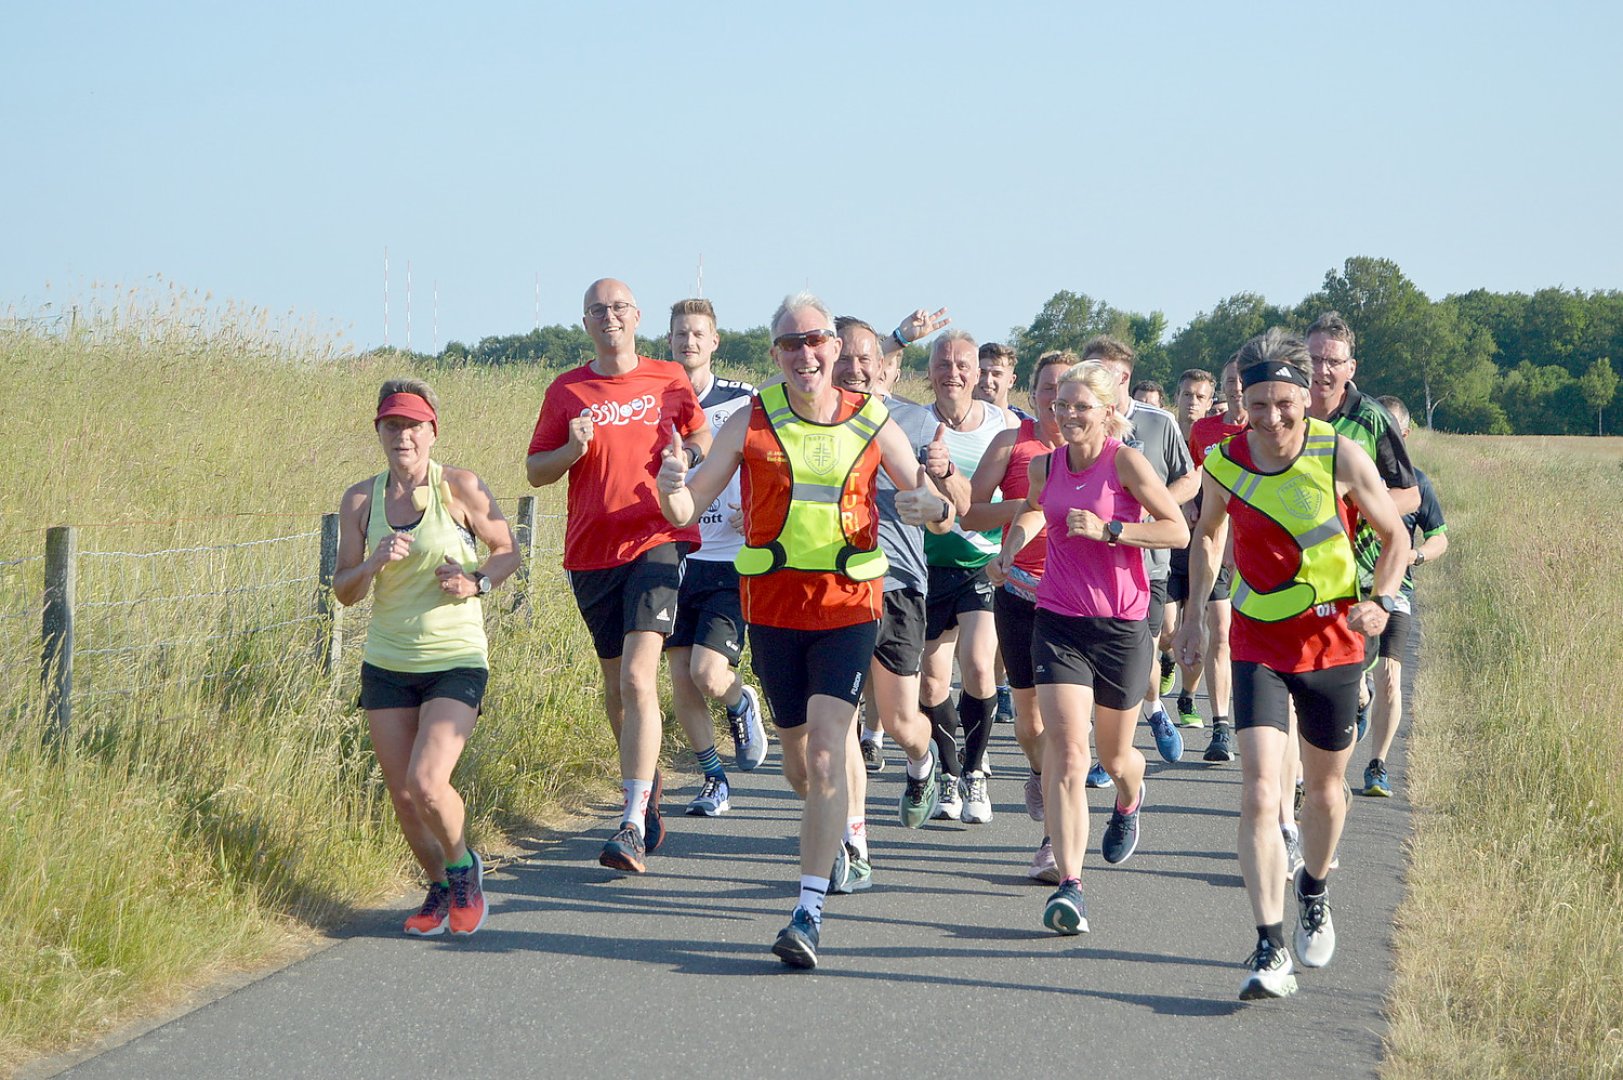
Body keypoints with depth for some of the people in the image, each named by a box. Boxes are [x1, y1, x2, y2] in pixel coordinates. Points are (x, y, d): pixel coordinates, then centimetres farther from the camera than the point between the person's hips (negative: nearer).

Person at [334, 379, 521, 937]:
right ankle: (441, 888, 30)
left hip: (456, 661, -4)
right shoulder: (360, 500, 1)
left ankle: (463, 865, 11)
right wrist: (375, 563, -17)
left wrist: (475, 584, -14)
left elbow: (508, 551, 5)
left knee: (427, 781, -19)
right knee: (402, 795, 4)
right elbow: (344, 590, 4)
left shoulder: (460, 488, -8)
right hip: (387, 665, 4)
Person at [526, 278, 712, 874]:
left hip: (655, 540, -3)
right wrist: (573, 450, -10)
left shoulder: (669, 379, 5)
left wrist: (691, 453, -1)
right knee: (616, 682, 13)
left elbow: (701, 434, 21)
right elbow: (534, 470, 9)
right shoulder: (566, 391, 6)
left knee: (638, 679, -17)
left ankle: (633, 826, -21)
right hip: (591, 551, 3)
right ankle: (647, 783, 38)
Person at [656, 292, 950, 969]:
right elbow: (685, 510, -1)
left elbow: (940, 511, 6)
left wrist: (930, 505, -19)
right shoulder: (751, 423, 0)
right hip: (772, 604, 2)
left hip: (849, 607, -2)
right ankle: (832, 831, 45)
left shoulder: (872, 424, 0)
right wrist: (672, 485, -25)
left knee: (827, 753, -16)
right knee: (800, 765, 12)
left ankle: (809, 913, -17)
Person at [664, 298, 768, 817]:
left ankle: (742, 705, 18)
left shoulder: (744, 402, -1)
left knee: (708, 674, -16)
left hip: (729, 561, -3)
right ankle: (714, 779, 18)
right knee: (680, 683, 1)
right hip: (674, 559, 3)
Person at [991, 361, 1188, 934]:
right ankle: (1069, 884, -20)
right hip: (1058, 622, 2)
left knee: (1114, 757, 16)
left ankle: (1129, 801, 54)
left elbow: (1178, 530, -12)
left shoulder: (1125, 461, -10)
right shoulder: (1044, 466, 4)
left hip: (1121, 625, -2)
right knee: (1066, 753, -15)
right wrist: (1013, 542, 9)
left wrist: (1107, 529, -21)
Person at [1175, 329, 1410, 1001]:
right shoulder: (1223, 463, -8)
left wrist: (1381, 601, -18)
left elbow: (1395, 538, -1)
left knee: (1325, 787, 17)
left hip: (1333, 643, 0)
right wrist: (1194, 614, 9)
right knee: (1259, 794, -15)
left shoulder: (1341, 458, -14)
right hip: (1257, 645, 0)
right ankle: (1270, 950, -16)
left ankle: (1314, 893, 47)